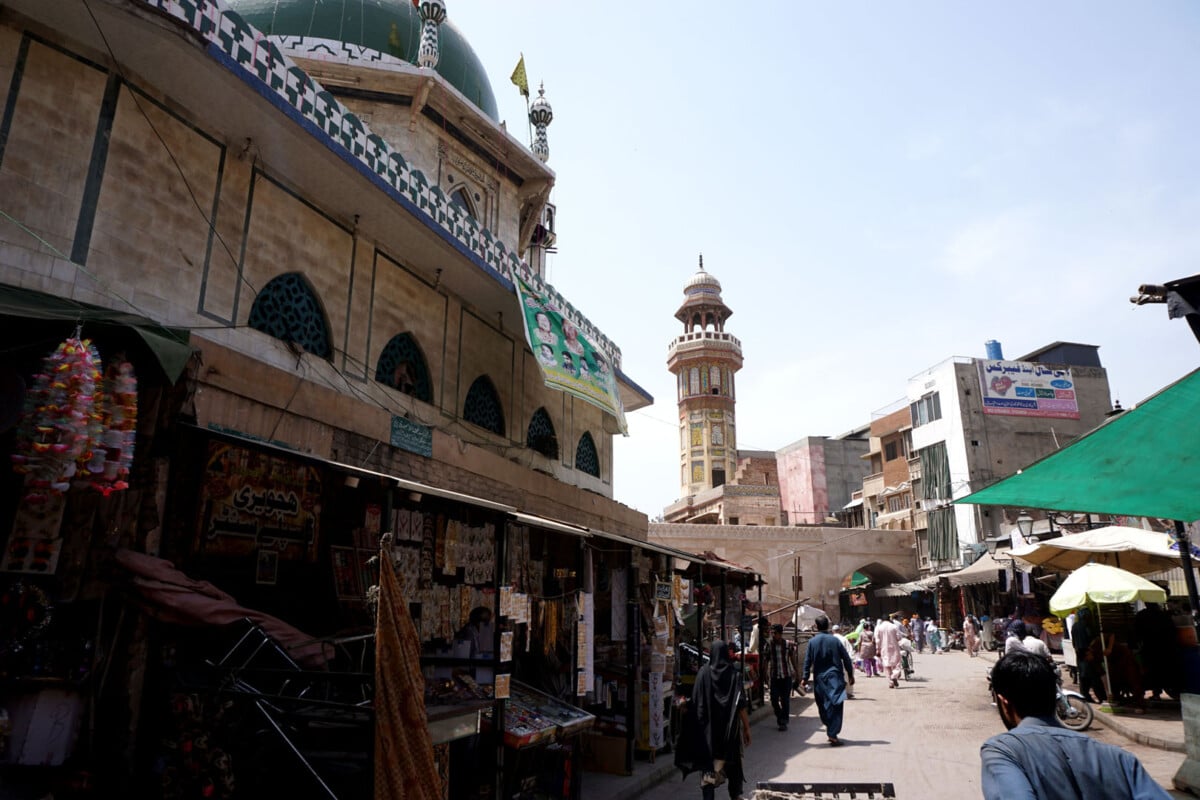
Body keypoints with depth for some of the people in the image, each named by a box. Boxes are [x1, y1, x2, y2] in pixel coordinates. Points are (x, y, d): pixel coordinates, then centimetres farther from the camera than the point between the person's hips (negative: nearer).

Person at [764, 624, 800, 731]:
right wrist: (766, 674, -4)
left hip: (787, 675, -1)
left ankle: (784, 722, 16)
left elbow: (794, 661, 3)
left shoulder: (789, 645, -5)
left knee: (785, 700, 2)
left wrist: (797, 675, 4)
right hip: (774, 676, 1)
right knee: (774, 699, 0)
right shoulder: (769, 645, -3)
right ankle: (780, 717, 27)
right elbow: (766, 660, 1)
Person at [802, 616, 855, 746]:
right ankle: (833, 734, -9)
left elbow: (807, 661, -2)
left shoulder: (812, 642, -2)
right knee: (835, 706, -2)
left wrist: (805, 678, 4)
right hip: (835, 677, -1)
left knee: (822, 705, 16)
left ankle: (829, 727, 24)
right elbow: (846, 659, 1)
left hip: (819, 678, 1)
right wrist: (850, 675, 11)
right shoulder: (835, 640, -2)